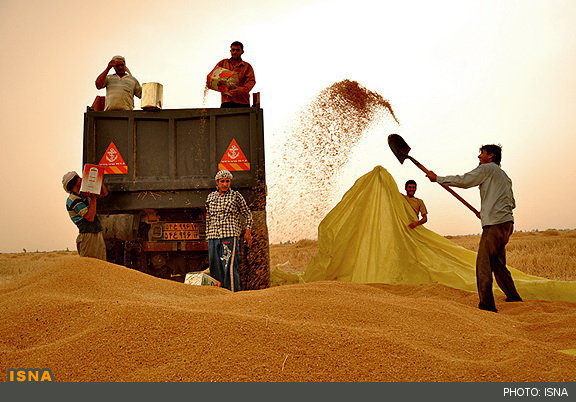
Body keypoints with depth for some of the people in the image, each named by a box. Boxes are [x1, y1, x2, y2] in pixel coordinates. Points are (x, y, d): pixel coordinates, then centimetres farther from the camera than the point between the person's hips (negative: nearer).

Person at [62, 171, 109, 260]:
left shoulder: (83, 195, 15)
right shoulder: (72, 200, -11)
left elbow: (104, 193, 25)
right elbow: (90, 217, -19)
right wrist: (93, 199, -14)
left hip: (98, 235, 9)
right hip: (88, 236, -8)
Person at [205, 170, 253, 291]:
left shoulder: (236, 196, 4)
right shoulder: (211, 197, 15)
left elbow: (248, 214, 11)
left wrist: (248, 231, 2)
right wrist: (208, 235, 19)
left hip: (230, 236, -4)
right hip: (213, 237, 4)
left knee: (230, 266, -11)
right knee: (215, 268, 5)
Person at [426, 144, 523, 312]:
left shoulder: (486, 168, 0)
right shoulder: (505, 176, 25)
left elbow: (463, 181, -7)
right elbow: (512, 203, 26)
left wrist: (437, 178, 1)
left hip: (494, 223, -9)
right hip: (507, 223, 9)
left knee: (483, 264, -11)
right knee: (497, 263, 18)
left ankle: (487, 304, -16)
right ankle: (514, 298, 25)